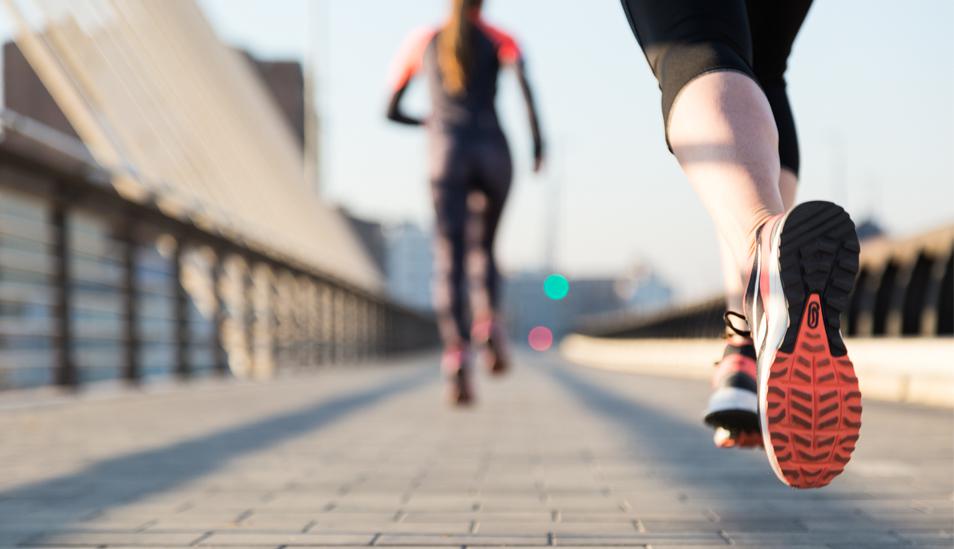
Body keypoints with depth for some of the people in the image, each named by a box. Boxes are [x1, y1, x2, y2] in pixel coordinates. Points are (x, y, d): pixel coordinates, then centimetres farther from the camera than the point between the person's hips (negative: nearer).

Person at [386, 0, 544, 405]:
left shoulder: (421, 42, 19)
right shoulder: (499, 39, 14)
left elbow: (391, 111, 23)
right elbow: (523, 79, -9)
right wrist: (537, 137, -8)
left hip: (446, 156, 0)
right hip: (494, 155, 0)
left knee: (450, 262, -10)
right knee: (483, 249, 21)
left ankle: (456, 355, -32)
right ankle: (487, 321, -7)